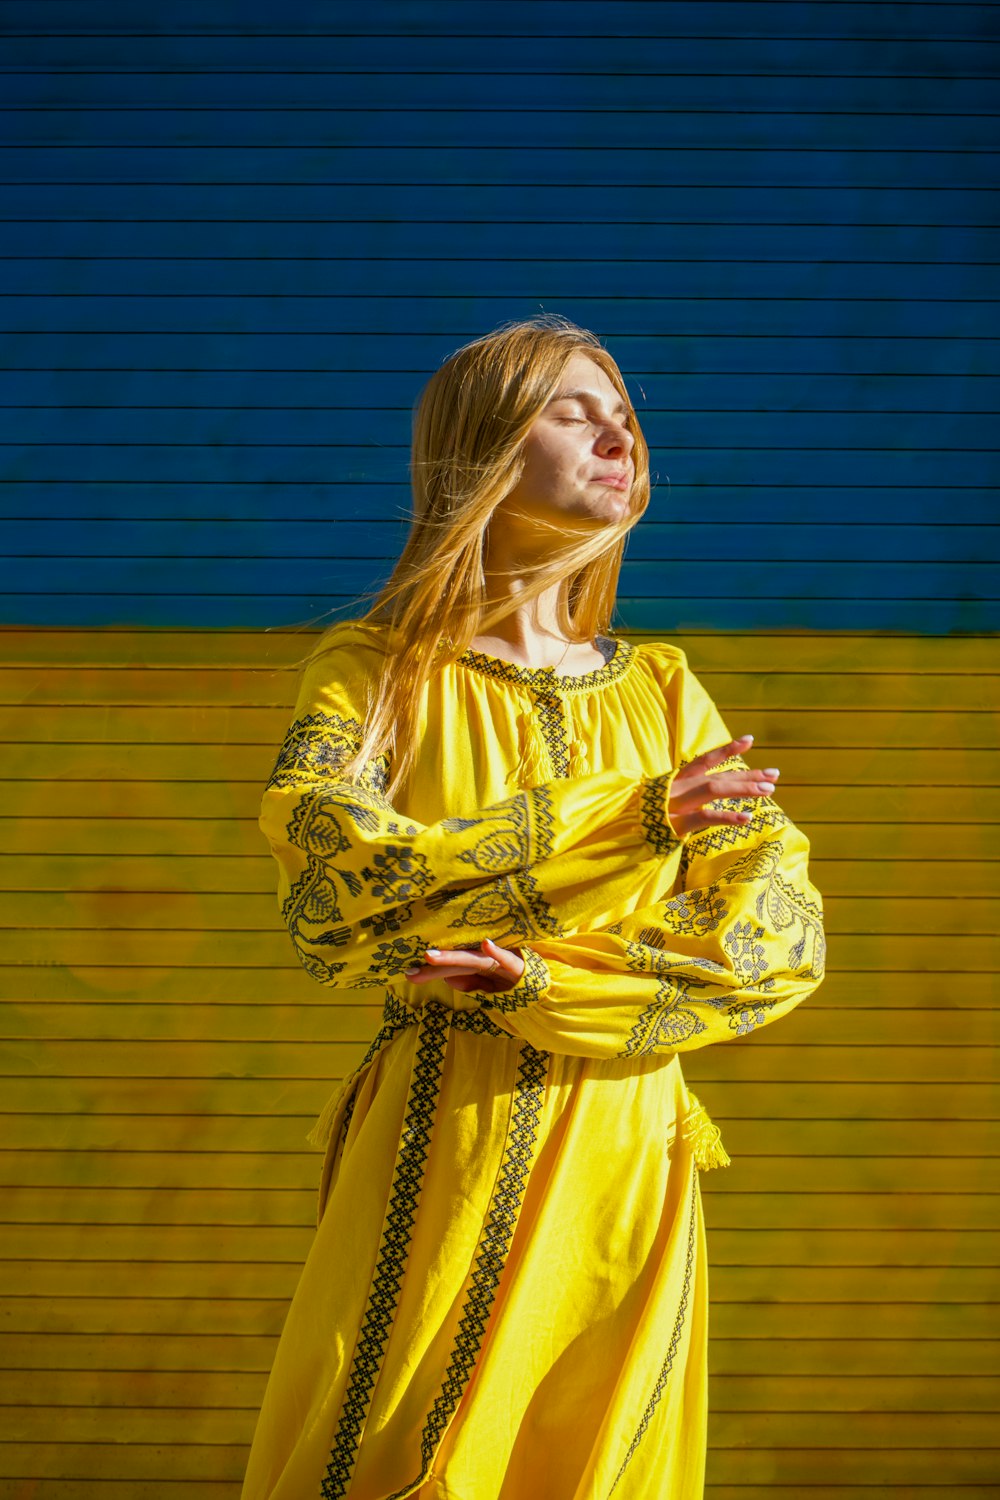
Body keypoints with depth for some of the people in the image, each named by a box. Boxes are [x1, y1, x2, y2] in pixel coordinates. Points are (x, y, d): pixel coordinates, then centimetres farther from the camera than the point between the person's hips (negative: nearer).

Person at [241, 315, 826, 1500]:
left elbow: (785, 938, 0)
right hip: (440, 1147, -2)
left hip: (623, 1150, 3)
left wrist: (549, 981, -15)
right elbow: (326, 894, -16)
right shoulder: (373, 673, 1)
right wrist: (624, 822, -18)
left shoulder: (660, 690, 9)